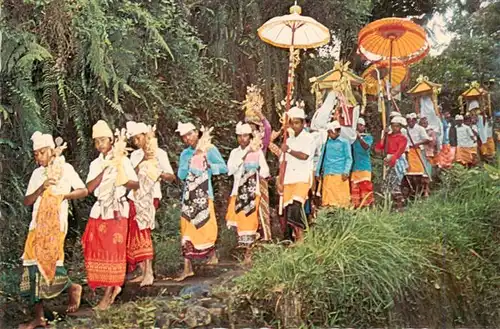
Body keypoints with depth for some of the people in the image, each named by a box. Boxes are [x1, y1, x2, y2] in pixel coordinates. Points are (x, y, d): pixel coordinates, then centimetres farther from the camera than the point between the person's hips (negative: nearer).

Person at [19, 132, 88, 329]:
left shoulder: (65, 168, 0)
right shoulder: (37, 173, 14)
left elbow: (84, 191, -2)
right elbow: (27, 201, 9)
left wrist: (63, 195, -16)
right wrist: (41, 188, -7)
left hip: (55, 223, -6)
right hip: (37, 224, 6)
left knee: (49, 262, -15)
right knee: (34, 266, 2)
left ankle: (72, 288, 14)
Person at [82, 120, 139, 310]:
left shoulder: (123, 161, -2)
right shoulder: (95, 164, 11)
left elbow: (136, 184, -2)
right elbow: (89, 188, -2)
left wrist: (123, 182, -23)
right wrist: (105, 170, -12)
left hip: (117, 211, -5)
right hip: (99, 211, 5)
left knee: (113, 250, -3)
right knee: (97, 250, 3)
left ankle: (108, 294, 3)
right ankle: (113, 287, 18)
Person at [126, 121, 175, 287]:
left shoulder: (159, 153, 0)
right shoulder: (135, 155, 15)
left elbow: (171, 176, -5)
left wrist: (161, 174, -26)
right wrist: (142, 162, -11)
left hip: (150, 196, -6)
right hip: (135, 197, 6)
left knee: (142, 231, -17)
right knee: (135, 233, 1)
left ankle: (149, 272, -16)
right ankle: (144, 272, 6)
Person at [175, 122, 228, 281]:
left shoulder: (210, 149, -3)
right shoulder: (185, 154, 10)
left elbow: (223, 167, -7)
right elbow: (181, 175, 1)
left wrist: (207, 166, -16)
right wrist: (190, 163, -11)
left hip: (204, 193, -4)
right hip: (188, 195, 4)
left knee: (206, 225, -1)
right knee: (187, 228, 1)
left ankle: (212, 254, 28)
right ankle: (187, 268, 4)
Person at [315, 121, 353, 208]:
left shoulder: (344, 142, 6)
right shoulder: (326, 143, 16)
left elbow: (349, 158, 0)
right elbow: (322, 158, 20)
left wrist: (346, 172, -12)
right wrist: (318, 172, 14)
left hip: (340, 174, -3)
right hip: (327, 174, 3)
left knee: (341, 197, -5)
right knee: (327, 197, -2)